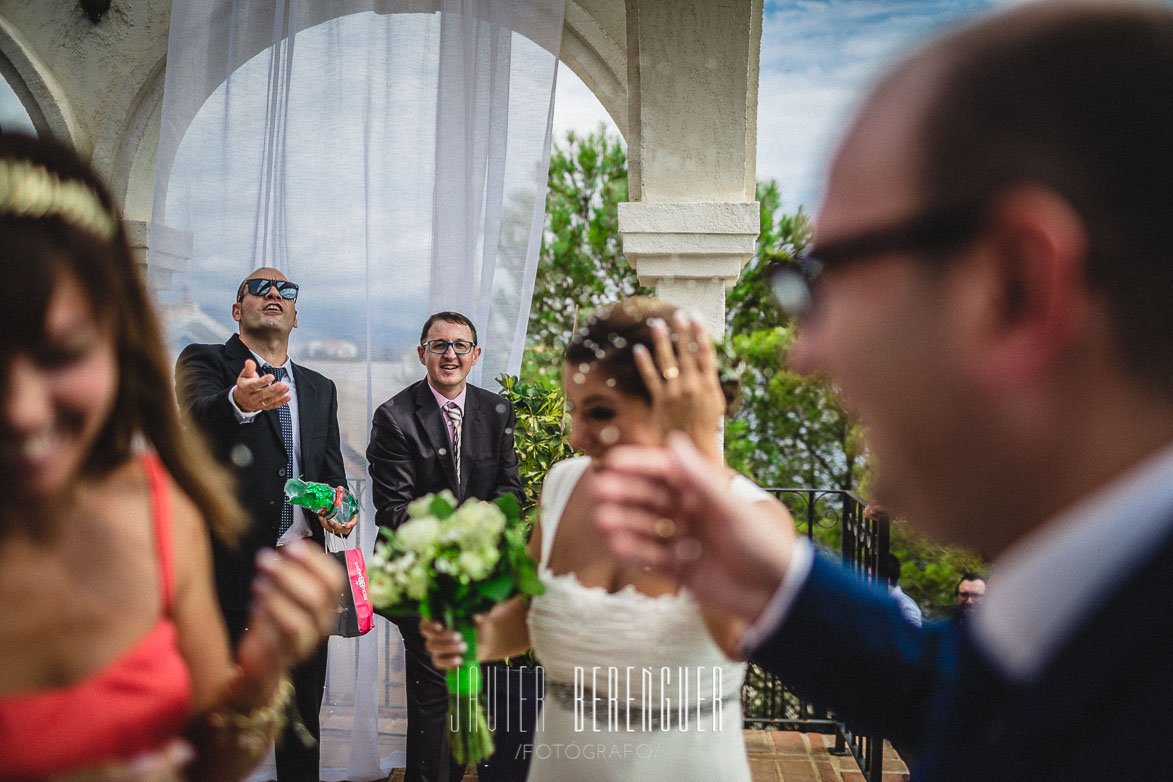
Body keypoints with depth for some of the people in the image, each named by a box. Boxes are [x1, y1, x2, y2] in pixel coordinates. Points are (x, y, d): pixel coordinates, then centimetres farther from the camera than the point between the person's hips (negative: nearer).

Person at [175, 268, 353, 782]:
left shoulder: (320, 389, 16)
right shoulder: (204, 362, 0)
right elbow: (200, 416, -22)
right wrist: (239, 402, -45)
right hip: (231, 562, -4)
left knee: (304, 707, 14)